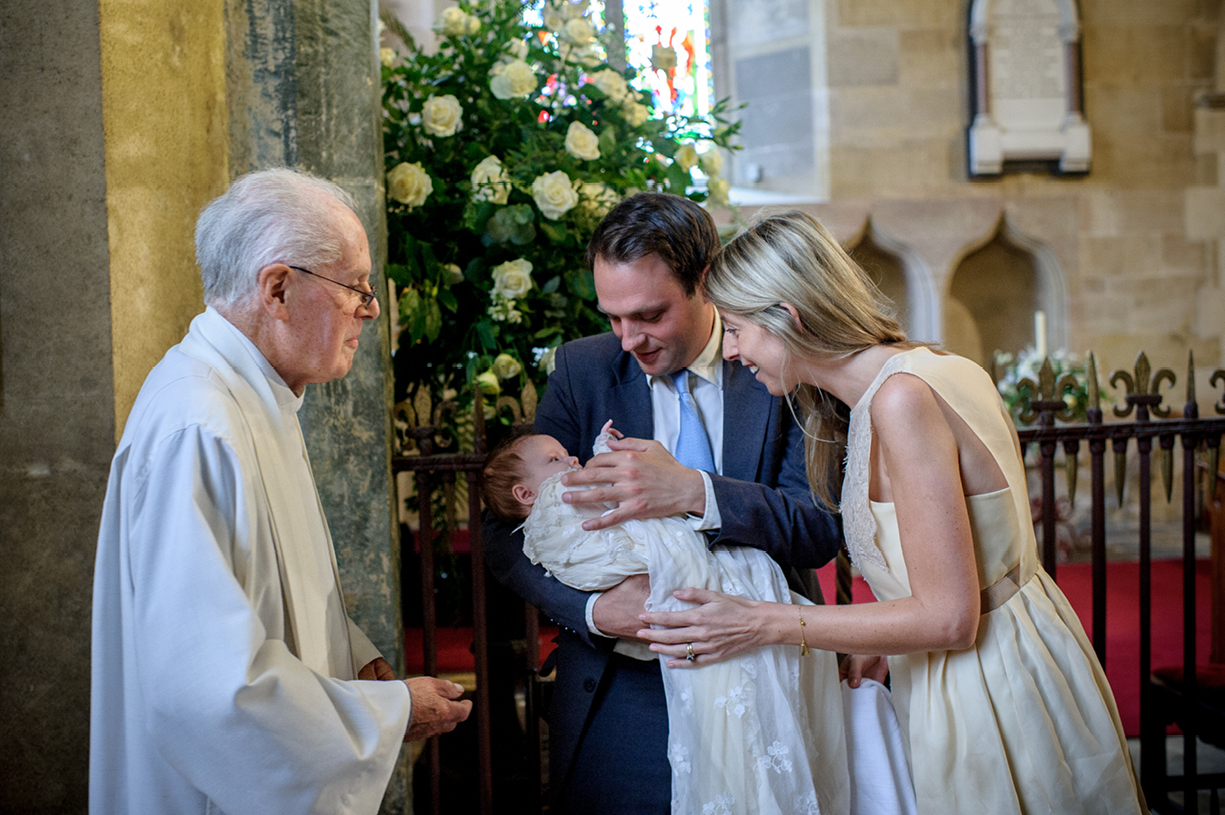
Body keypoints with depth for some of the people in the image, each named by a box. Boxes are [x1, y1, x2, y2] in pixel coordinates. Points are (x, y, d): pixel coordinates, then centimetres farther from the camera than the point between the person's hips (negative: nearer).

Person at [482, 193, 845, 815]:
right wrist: (592, 611, -23)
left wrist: (695, 492, -30)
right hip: (620, 687, 1)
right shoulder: (583, 370, -3)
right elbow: (503, 533, -4)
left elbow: (822, 529, -13)